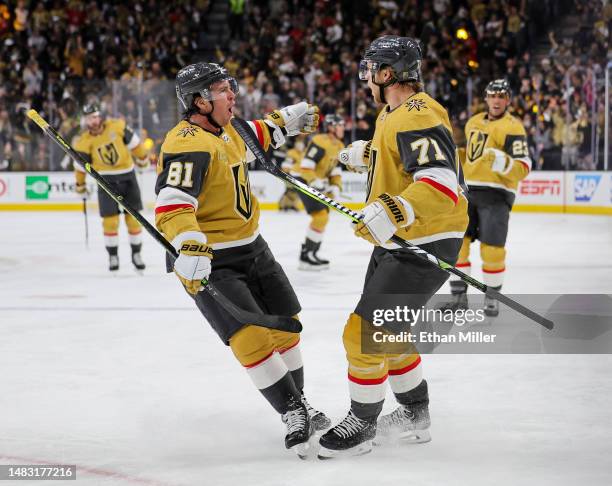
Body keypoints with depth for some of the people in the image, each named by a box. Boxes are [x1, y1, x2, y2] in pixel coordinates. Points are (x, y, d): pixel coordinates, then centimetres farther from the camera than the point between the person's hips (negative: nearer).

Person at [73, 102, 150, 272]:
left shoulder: (117, 126, -10)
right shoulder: (84, 141, -9)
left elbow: (133, 142, 2)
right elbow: (81, 164, 1)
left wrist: (143, 158, 12)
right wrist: (80, 185, 7)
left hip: (127, 175, 1)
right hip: (106, 180, -1)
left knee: (133, 217, 4)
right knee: (110, 219, -5)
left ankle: (136, 254, 16)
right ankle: (113, 256, 8)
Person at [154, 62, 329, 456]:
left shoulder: (224, 130, 5)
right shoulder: (189, 144, -24)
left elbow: (248, 139, 31)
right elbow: (172, 204, -36)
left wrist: (286, 121, 28)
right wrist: (190, 246, -50)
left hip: (251, 247, 10)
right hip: (209, 261, -9)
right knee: (250, 336, -17)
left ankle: (297, 400, 33)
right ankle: (292, 413, -4)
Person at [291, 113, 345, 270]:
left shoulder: (338, 146, 9)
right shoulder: (320, 142, -22)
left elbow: (336, 169, 13)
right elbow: (306, 164, -26)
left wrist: (336, 186, -1)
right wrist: (314, 181, -34)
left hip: (316, 182, 10)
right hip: (302, 179, -10)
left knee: (323, 216, 15)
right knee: (321, 215, -17)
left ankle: (309, 252, 25)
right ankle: (306, 257, -15)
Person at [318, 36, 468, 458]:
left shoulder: (417, 118, -24)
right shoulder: (394, 113, 9)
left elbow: (441, 185, -35)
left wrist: (394, 211, -45)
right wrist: (364, 153, 39)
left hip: (427, 246, -11)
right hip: (397, 242, 11)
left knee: (365, 332, -9)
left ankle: (361, 424, 7)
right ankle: (415, 415, 36)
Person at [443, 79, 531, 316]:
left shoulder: (512, 127, -9)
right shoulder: (473, 122, 14)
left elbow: (523, 168, -18)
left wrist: (503, 163, -34)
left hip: (496, 194, -6)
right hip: (468, 190, 6)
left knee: (492, 249, -8)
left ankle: (492, 298, 10)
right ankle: (459, 296, 11)